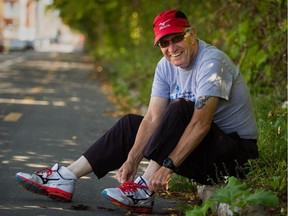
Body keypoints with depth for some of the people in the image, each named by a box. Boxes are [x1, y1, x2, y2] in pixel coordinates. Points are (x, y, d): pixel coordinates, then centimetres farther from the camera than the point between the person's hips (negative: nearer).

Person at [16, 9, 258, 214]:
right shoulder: (166, 67, 2)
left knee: (180, 109, -31)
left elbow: (201, 123, -30)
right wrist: (131, 160, -18)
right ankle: (66, 178, -3)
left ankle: (144, 190, -30)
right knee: (130, 124, 4)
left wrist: (167, 166, -33)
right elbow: (152, 119, -5)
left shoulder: (212, 62, -22)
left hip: (236, 152, -8)